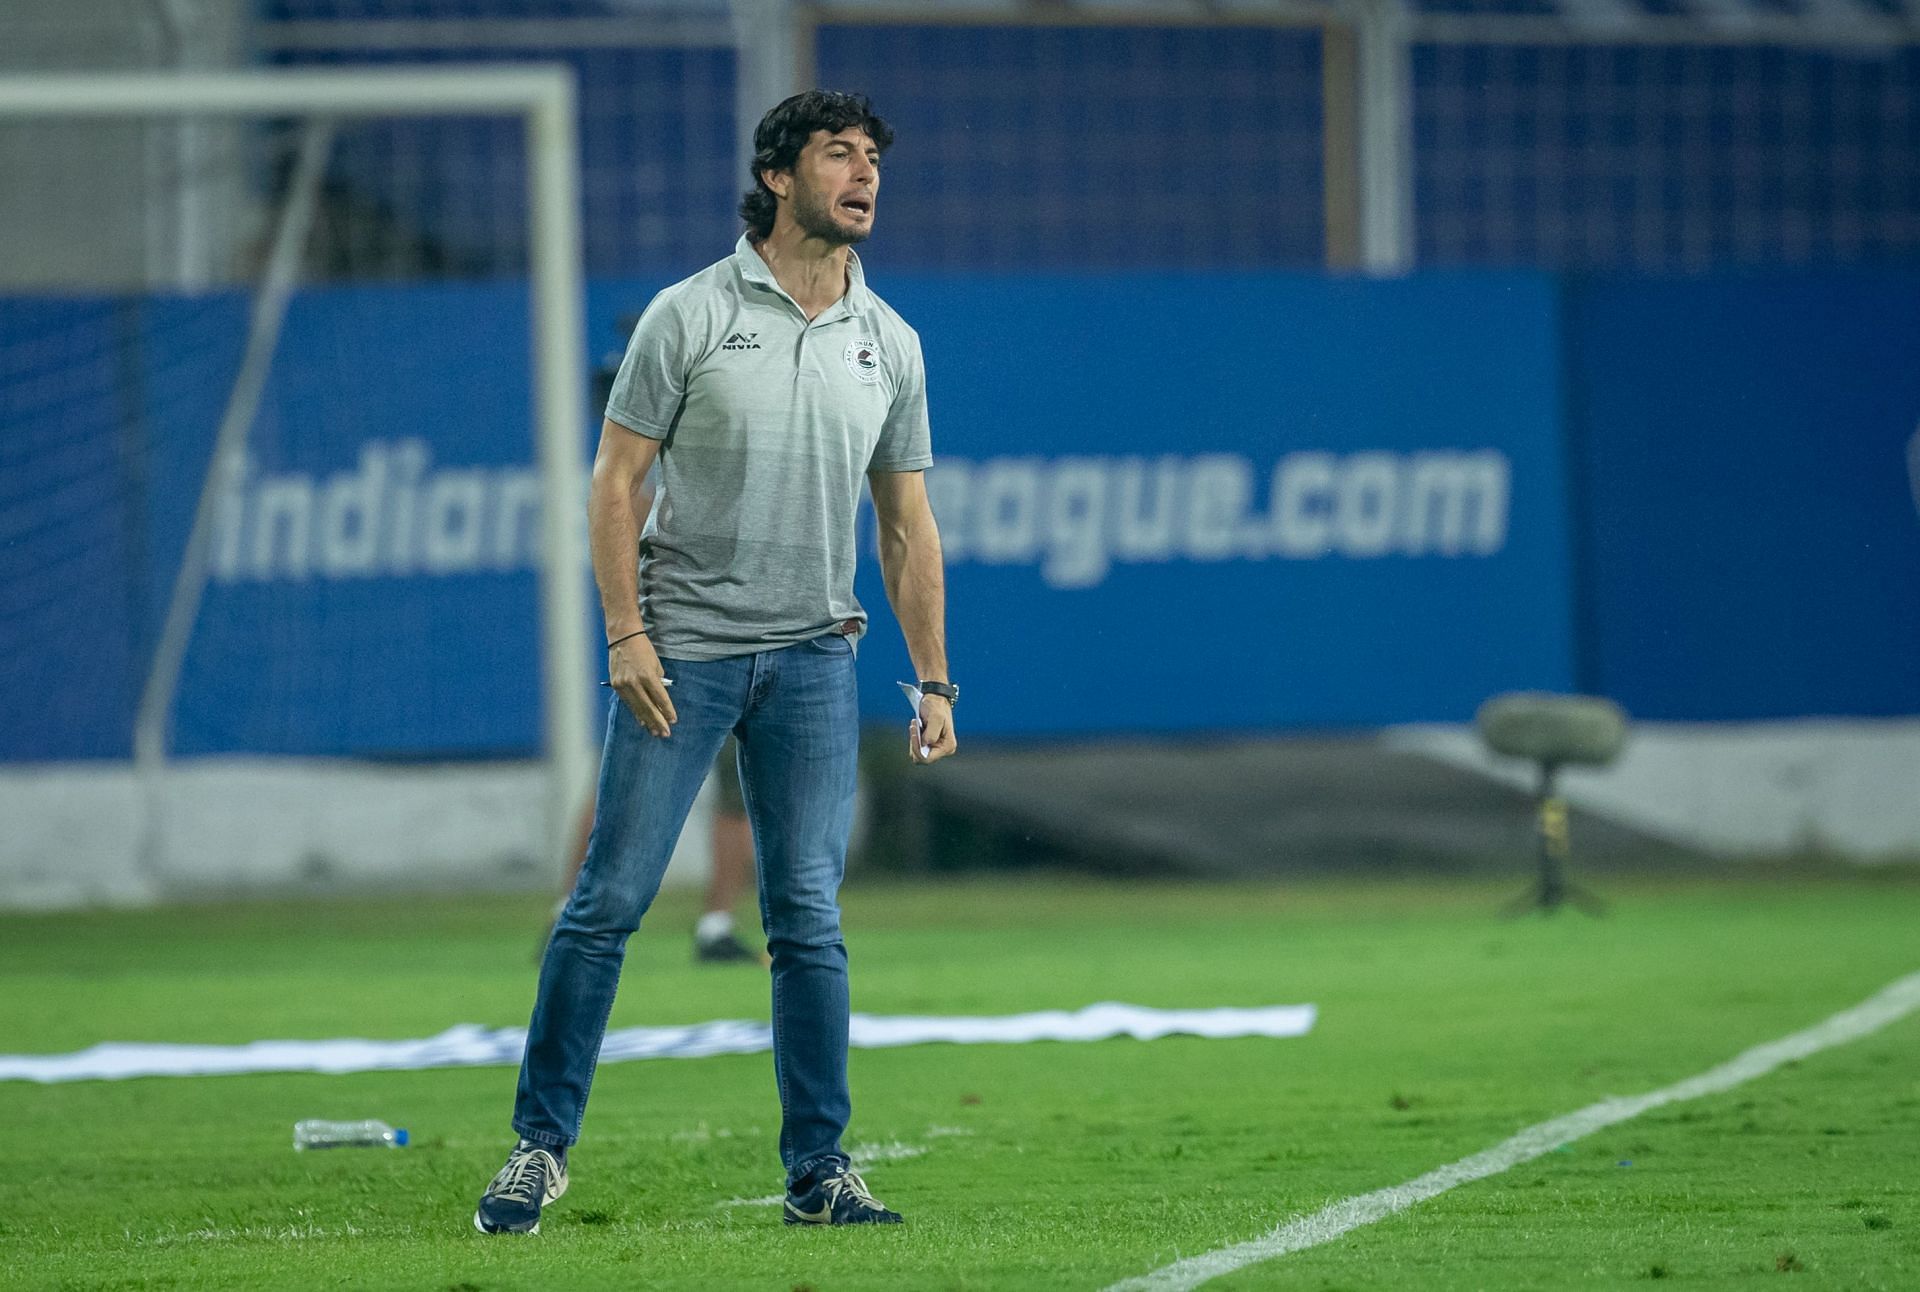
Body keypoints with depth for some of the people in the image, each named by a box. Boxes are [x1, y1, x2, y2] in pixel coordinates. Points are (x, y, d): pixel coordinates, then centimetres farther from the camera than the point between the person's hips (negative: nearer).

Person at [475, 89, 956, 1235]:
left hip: (813, 658, 3)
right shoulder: (691, 315, -4)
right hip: (681, 649, -3)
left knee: (809, 920, 0)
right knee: (612, 898, -4)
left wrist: (936, 681, 9)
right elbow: (616, 480, -3)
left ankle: (819, 1170, 5)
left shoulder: (890, 343, 8)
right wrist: (627, 634, -12)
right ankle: (542, 1146, 4)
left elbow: (909, 526, 13)